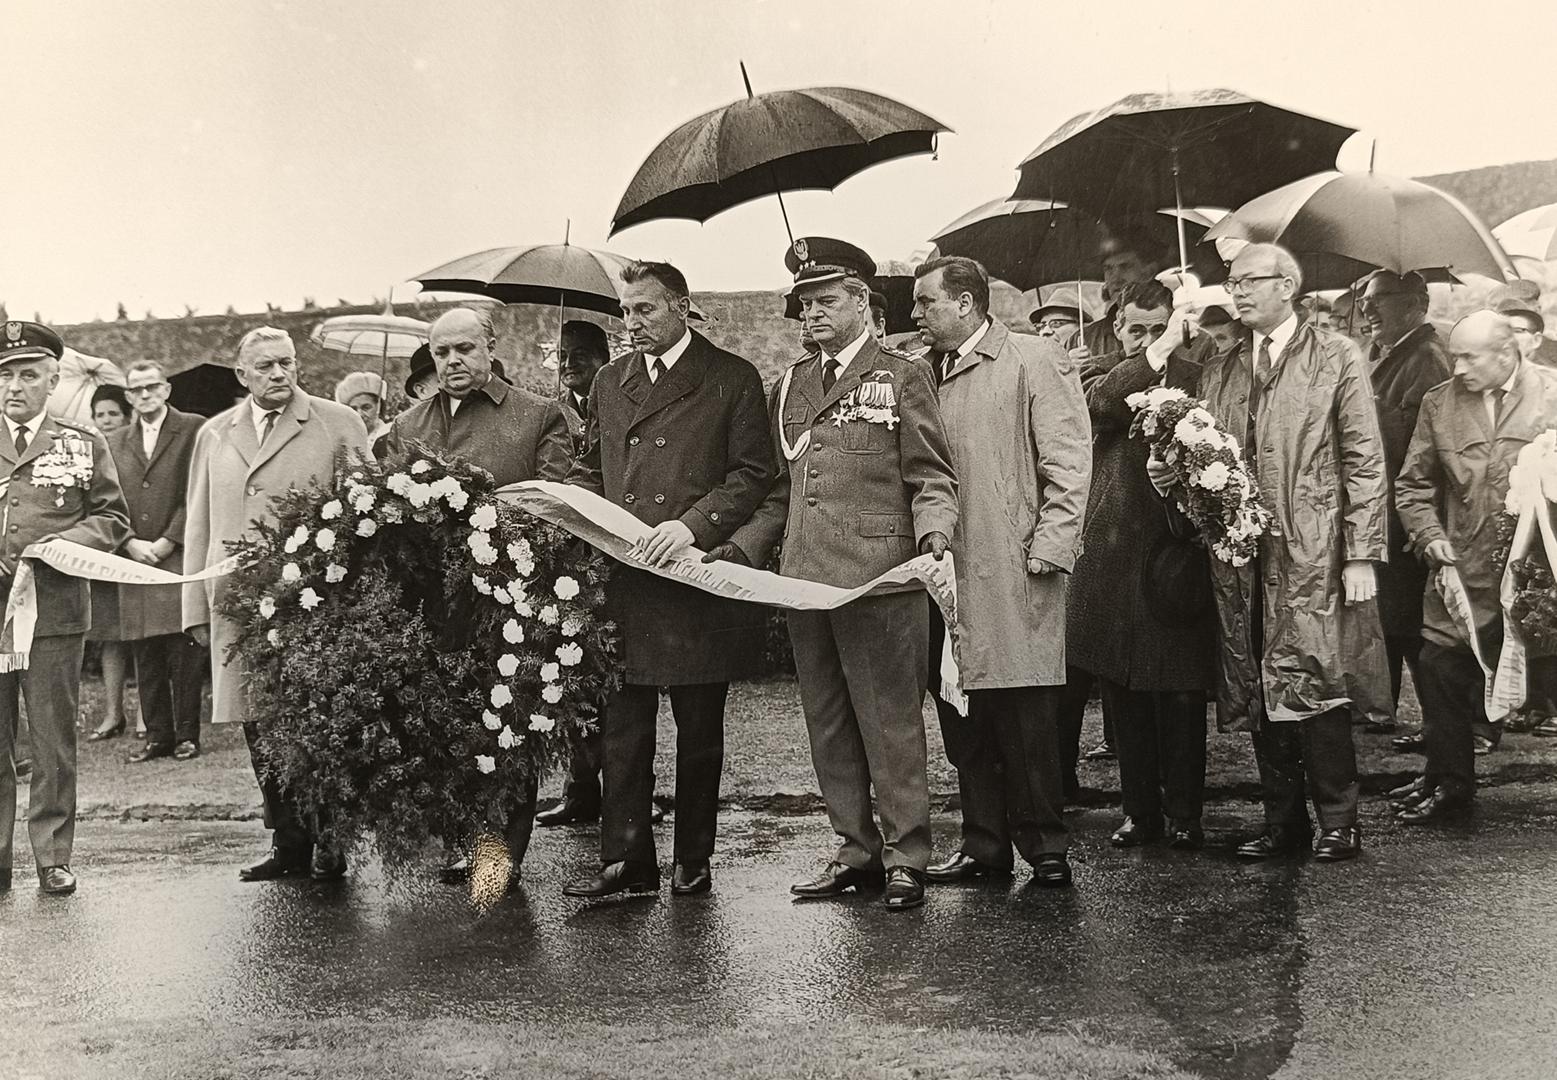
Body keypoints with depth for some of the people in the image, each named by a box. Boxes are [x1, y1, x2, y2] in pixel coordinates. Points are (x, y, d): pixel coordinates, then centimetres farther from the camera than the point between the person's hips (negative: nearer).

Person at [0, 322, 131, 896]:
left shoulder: (83, 445, 8)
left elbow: (113, 518, 7)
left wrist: (60, 544, -10)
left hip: (54, 613, -1)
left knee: (54, 746, 4)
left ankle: (53, 859, 13)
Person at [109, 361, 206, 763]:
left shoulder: (194, 430, 2)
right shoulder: (115, 443, 17)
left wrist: (166, 543, -9)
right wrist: (131, 543, -4)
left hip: (180, 558, -4)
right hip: (134, 562, 4)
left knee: (184, 651, -4)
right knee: (145, 656, 5)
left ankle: (187, 734, 3)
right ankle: (157, 735, 11)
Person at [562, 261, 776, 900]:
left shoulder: (732, 379, 1)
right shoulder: (609, 383, 17)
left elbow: (753, 474, -4)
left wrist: (693, 523, -17)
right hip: (623, 583, 4)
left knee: (699, 729, 5)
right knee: (621, 726, 1)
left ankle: (693, 862, 15)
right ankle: (625, 860, 6)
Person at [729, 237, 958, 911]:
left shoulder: (903, 376, 2)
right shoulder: (789, 386, 18)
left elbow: (931, 478, -1)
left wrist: (934, 538, -19)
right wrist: (737, 551, 9)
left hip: (878, 578, -6)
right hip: (802, 578, 6)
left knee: (889, 723, -2)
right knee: (828, 728, 10)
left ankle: (906, 858, 8)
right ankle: (856, 852, 21)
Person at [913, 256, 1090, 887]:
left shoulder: (1036, 362, -1)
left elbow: (1069, 464, -5)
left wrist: (1047, 553, -12)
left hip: (1011, 572, -6)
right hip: (943, 572, 6)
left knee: (1025, 718, -3)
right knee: (962, 718, 8)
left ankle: (1044, 847, 9)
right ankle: (984, 845, 18)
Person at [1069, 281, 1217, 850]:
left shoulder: (1192, 373, 8)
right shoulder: (1100, 375, 10)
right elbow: (1104, 402, -15)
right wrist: (1159, 355, -18)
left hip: (1178, 551, -1)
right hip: (1115, 555, 1)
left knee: (1182, 695, 0)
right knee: (1123, 696, 6)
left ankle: (1184, 813, 13)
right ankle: (1140, 809, 18)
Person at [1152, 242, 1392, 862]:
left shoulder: (1337, 359, 3)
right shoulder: (1217, 372, 15)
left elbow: (1365, 463, -2)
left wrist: (1361, 555, -9)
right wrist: (1169, 473, -7)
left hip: (1313, 553, -4)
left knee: (1316, 683, -6)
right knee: (1257, 691, 5)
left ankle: (1337, 822, 5)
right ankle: (1282, 819, 15)